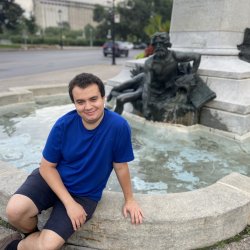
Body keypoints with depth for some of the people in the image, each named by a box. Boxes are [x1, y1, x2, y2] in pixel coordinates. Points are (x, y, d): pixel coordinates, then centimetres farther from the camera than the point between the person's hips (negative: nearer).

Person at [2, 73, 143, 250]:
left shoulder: (118, 126, -23)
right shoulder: (63, 125, -17)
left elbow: (121, 167, -9)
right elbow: (47, 166, -8)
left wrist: (129, 199, 4)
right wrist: (69, 203, -17)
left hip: (84, 194, -1)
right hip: (51, 179, 2)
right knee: (14, 210, -24)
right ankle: (32, 234, 11)